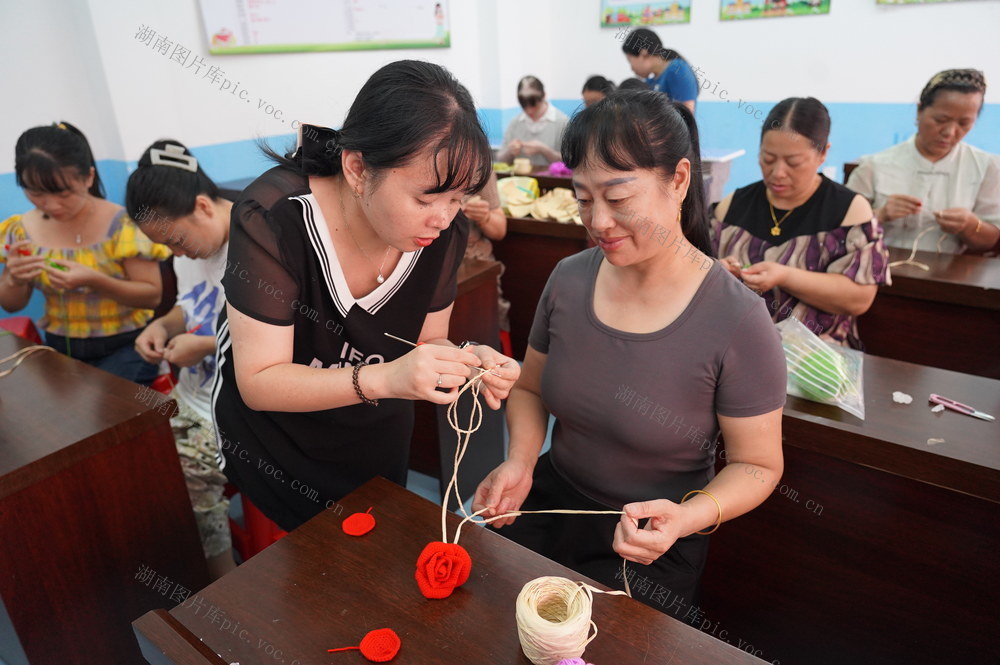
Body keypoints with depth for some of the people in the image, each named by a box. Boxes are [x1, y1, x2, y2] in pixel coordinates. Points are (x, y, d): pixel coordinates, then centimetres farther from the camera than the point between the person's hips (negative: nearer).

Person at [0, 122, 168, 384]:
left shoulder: (124, 225, -11)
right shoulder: (22, 230, 3)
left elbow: (152, 295, -11)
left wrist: (94, 280, -26)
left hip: (124, 349, -4)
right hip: (60, 350, 4)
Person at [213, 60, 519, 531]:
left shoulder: (443, 230, -20)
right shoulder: (273, 217, -31)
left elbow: (426, 342, -8)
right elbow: (259, 382, -29)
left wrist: (468, 359, -30)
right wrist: (384, 379, -44)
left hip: (377, 443, 4)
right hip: (275, 445, -3)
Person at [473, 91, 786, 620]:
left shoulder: (738, 323, -23)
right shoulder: (569, 279, -9)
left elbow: (757, 465, -11)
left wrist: (688, 516, -29)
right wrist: (521, 461, -13)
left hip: (650, 546, -3)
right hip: (550, 502, 4)